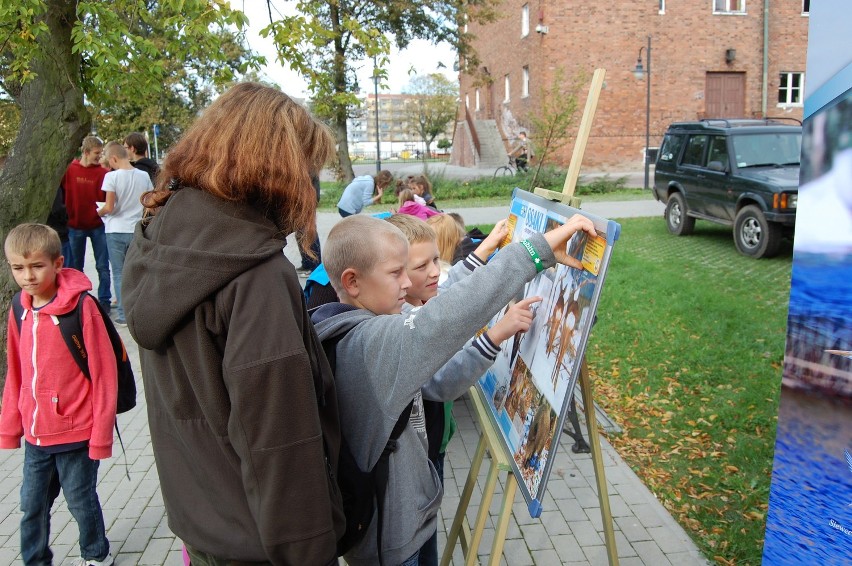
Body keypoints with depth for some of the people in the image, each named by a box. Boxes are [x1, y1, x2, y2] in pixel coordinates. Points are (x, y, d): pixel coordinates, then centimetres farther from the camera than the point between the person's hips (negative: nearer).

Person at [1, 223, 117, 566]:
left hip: (76, 434, -5)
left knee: (81, 502, 12)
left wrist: (101, 435, -12)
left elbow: (103, 374, -15)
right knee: (32, 506, 15)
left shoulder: (83, 307, -17)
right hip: (35, 436, 5)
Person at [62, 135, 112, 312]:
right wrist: (68, 215, -2)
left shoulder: (102, 172, -5)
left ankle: (104, 300, 10)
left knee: (102, 266, 2)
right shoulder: (70, 169, -3)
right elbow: (63, 194, 2)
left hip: (98, 225, -1)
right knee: (75, 266, 12)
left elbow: (107, 198, -4)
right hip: (75, 226, 1)